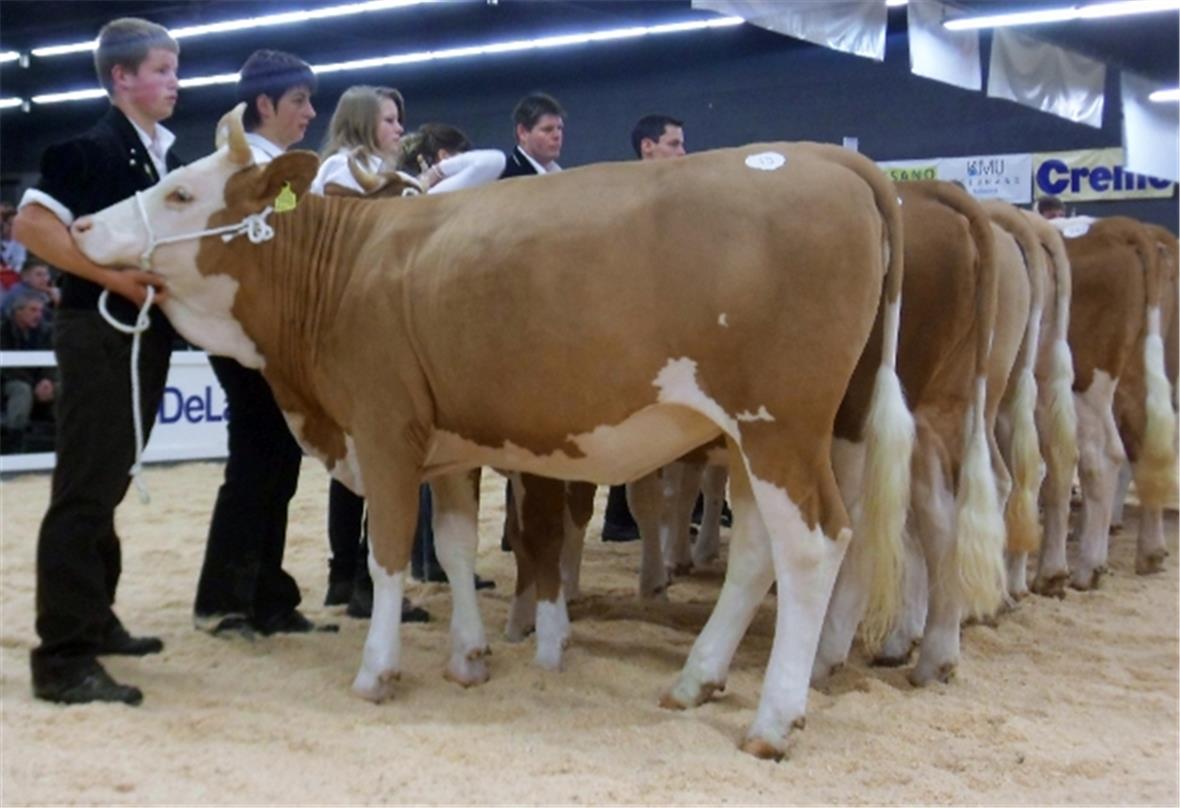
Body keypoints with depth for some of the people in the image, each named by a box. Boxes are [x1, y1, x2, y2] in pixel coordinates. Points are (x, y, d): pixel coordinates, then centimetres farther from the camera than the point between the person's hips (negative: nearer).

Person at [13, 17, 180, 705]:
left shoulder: (166, 158, 13)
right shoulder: (93, 147, -10)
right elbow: (31, 225, -17)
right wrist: (116, 278, -21)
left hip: (147, 332, 8)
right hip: (99, 329, -8)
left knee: (109, 485, 15)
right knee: (86, 487, -7)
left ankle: (93, 621, 27)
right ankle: (63, 656, -4)